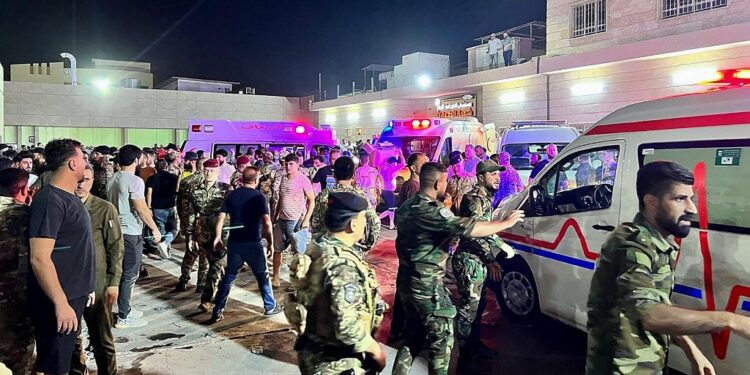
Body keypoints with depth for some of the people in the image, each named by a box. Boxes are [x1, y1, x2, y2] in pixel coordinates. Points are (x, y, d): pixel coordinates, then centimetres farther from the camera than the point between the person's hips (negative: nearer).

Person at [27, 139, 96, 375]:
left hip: (73, 295, 9)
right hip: (57, 302, -9)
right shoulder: (50, 201, -20)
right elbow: (39, 258, -25)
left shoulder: (69, 198, 10)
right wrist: (60, 303, -25)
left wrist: (86, 287, 20)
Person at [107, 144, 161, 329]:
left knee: (121, 272, 17)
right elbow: (142, 209, -20)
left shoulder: (113, 180, 10)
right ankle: (123, 318, 6)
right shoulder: (135, 181, -16)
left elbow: (113, 204, 16)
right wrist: (155, 229, -11)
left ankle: (125, 310, 27)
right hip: (131, 233, -9)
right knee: (129, 275, -1)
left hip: (116, 230, 9)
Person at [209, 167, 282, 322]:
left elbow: (221, 217, 1)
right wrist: (270, 243, -9)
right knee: (263, 276, 13)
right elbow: (266, 223, -17)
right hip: (253, 243, -4)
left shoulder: (232, 195, 4)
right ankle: (270, 307, 24)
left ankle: (217, 311, 15)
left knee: (228, 277, 15)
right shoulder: (259, 196, -9)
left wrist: (218, 237, 11)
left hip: (234, 242, 4)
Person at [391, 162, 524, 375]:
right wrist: (506, 223, -13)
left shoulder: (407, 207, 8)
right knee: (441, 337, 4)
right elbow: (468, 228, -23)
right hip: (426, 283, -9)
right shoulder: (431, 210, -20)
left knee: (413, 334, 20)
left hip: (407, 279, 9)